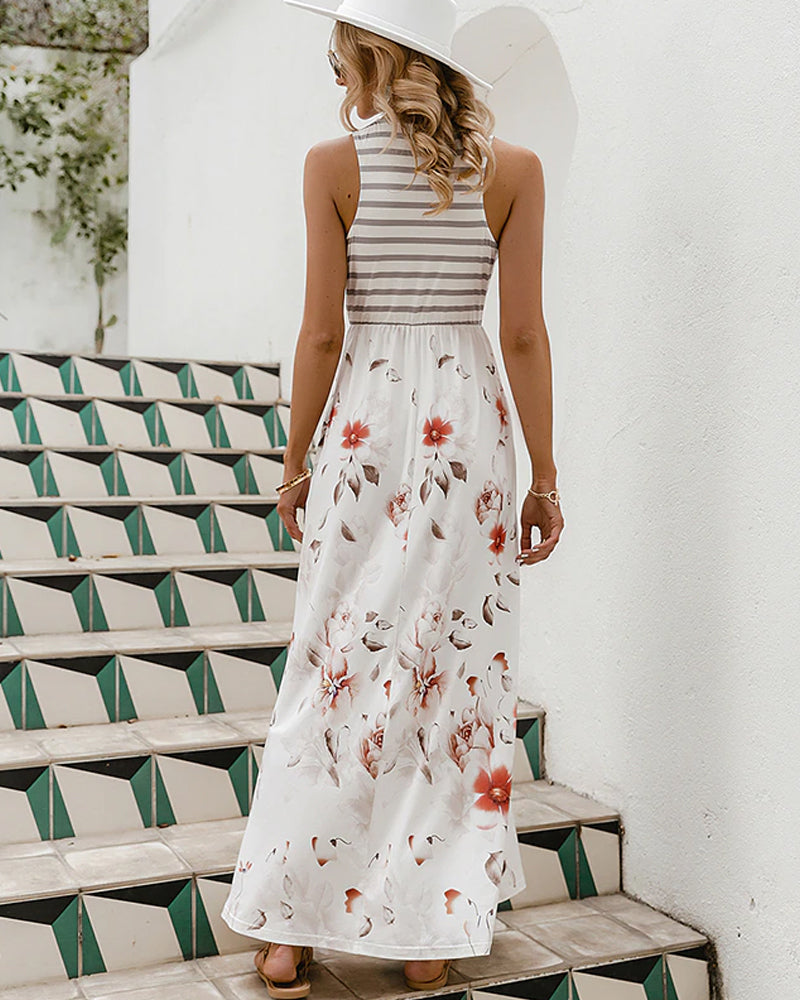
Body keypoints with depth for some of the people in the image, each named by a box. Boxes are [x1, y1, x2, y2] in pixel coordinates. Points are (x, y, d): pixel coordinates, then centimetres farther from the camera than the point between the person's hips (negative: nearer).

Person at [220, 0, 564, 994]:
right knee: (456, 668, 8)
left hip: (363, 422, -1)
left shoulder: (334, 163, -3)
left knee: (335, 668, 6)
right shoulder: (514, 168, 1)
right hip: (468, 425, 1)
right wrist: (543, 476, 2)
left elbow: (323, 330, -5)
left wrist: (295, 459, 5)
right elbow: (524, 334, -3)